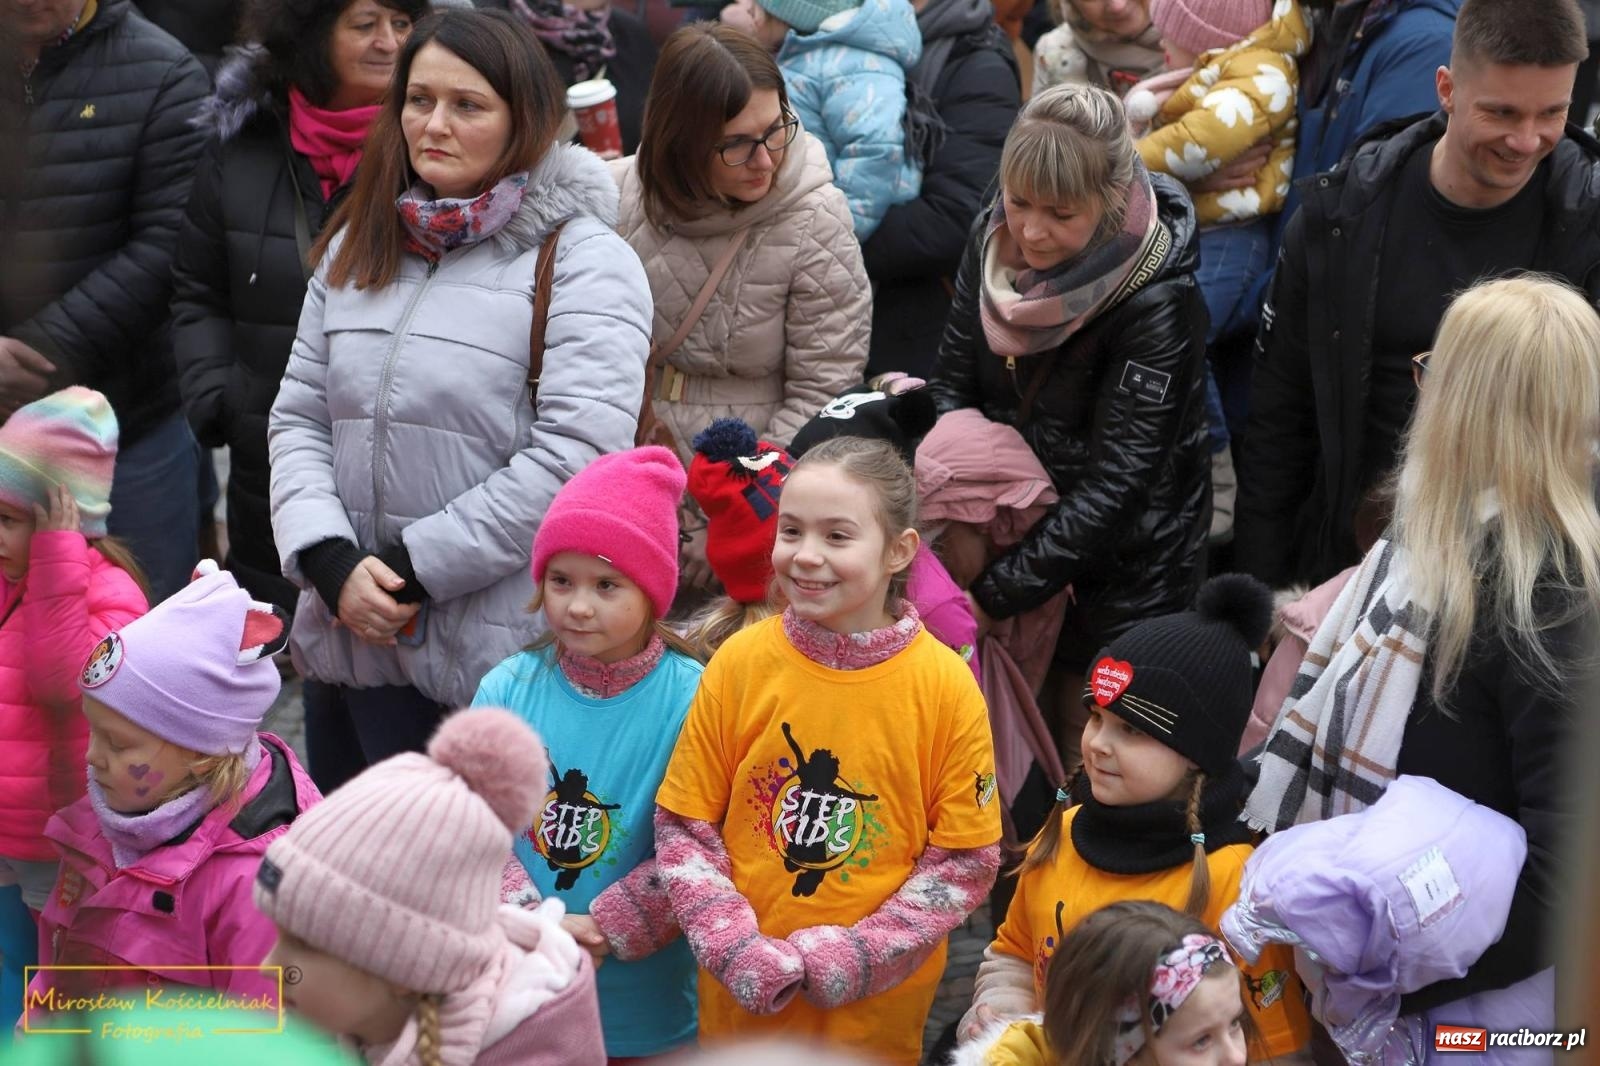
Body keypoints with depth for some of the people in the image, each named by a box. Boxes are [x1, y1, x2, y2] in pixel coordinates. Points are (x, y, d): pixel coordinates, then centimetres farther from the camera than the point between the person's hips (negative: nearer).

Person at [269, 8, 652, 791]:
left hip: (501, 657, -6)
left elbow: (576, 453, -17)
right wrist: (331, 560, -7)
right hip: (347, 640, 6)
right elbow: (298, 418, 11)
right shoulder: (356, 250, 13)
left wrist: (416, 568, -15)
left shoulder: (582, 263, -7)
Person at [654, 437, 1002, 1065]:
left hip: (878, 1007, -1)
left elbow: (966, 860, -7)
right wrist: (738, 950, -13)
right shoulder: (739, 662, -7)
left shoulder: (946, 684, -10)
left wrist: (853, 957, -14)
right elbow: (683, 829, -2)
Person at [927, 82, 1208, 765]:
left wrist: (993, 594, -26)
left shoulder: (1156, 304, -25)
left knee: (1088, 745, 6)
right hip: (1014, 524, 5)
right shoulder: (995, 238, -8)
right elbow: (954, 382, -1)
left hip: (1120, 570, -5)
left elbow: (1114, 486, -25)